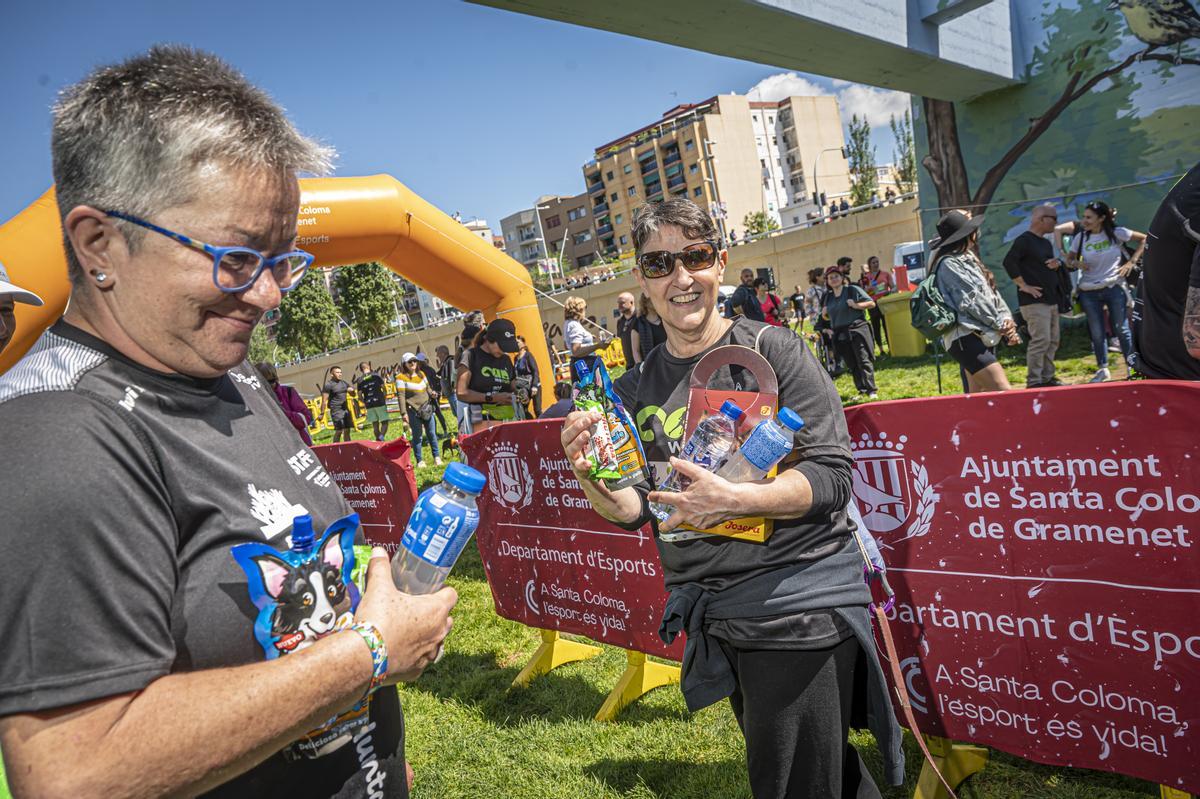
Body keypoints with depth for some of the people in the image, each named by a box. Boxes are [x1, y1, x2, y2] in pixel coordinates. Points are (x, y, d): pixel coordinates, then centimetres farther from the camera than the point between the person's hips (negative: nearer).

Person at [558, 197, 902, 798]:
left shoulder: (771, 350, -9)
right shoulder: (635, 390, 5)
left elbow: (831, 474, -13)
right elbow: (635, 508, 5)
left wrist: (734, 499, -29)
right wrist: (592, 482, -17)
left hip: (799, 606, -5)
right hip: (711, 619, 5)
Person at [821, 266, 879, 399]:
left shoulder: (853, 290, -1)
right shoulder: (828, 297, 13)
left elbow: (872, 303, -2)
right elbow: (827, 317, 25)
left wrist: (856, 305, -16)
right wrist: (824, 314, 3)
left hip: (857, 330, -5)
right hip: (840, 335, 5)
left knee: (864, 361, -10)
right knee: (852, 365, 8)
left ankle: (871, 390, -10)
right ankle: (861, 390, 15)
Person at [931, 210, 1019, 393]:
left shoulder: (968, 258, 16)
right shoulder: (949, 264, -13)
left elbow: (991, 292, 14)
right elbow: (971, 300, -15)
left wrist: (1006, 319, -1)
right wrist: (1001, 324, -7)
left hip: (982, 336, 10)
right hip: (966, 339, -10)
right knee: (1005, 394, -16)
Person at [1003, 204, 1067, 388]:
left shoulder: (1046, 243, 20)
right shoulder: (1024, 240, -9)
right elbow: (1008, 262, -22)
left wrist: (1057, 264, 5)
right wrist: (1023, 285, -21)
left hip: (1051, 300, 10)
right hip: (1034, 301, -9)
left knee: (1053, 341, 11)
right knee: (1040, 340, -14)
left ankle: (1047, 377, 20)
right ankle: (1033, 381, -10)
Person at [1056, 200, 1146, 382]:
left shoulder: (1116, 233, -4)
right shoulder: (1081, 237, 1)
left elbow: (1143, 239, 6)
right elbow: (1068, 260, 7)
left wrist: (1131, 261, -2)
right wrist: (1076, 263, -15)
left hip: (1114, 288, -2)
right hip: (1089, 292, 2)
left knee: (1121, 329, 4)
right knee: (1097, 333, 7)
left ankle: (1131, 365, 19)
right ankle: (1102, 369, 20)